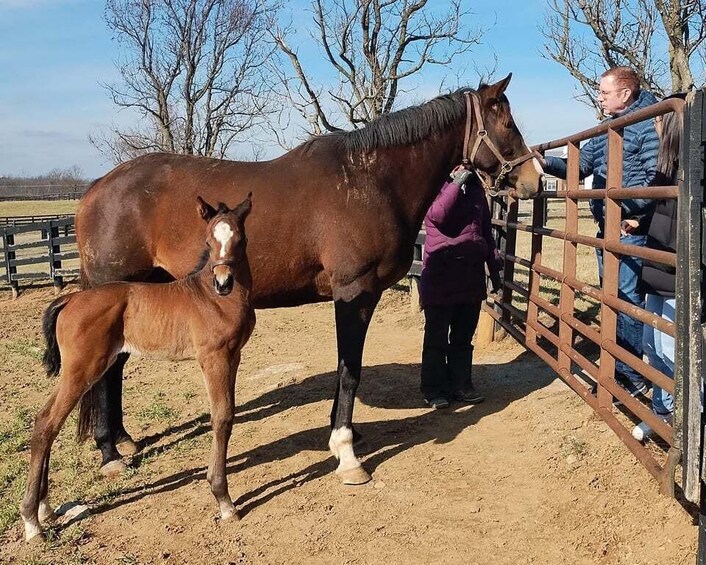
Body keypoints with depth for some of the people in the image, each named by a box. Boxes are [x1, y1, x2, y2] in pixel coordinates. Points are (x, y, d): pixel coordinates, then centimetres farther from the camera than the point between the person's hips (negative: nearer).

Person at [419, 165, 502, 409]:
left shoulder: (476, 188, 12)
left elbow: (486, 228, 16)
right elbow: (437, 215, -23)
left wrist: (494, 266, 13)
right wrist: (456, 183, -19)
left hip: (472, 274, 5)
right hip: (441, 273, -5)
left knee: (464, 336, 13)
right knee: (437, 336, 5)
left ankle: (460, 385, 24)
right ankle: (433, 389, 14)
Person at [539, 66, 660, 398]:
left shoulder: (648, 124, -9)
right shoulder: (605, 129, 17)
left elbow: (655, 177, -18)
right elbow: (579, 167, 19)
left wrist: (625, 209, -22)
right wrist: (547, 163, 4)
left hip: (631, 228, -9)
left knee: (627, 299, -7)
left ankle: (632, 377, 2)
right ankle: (616, 368, 27)